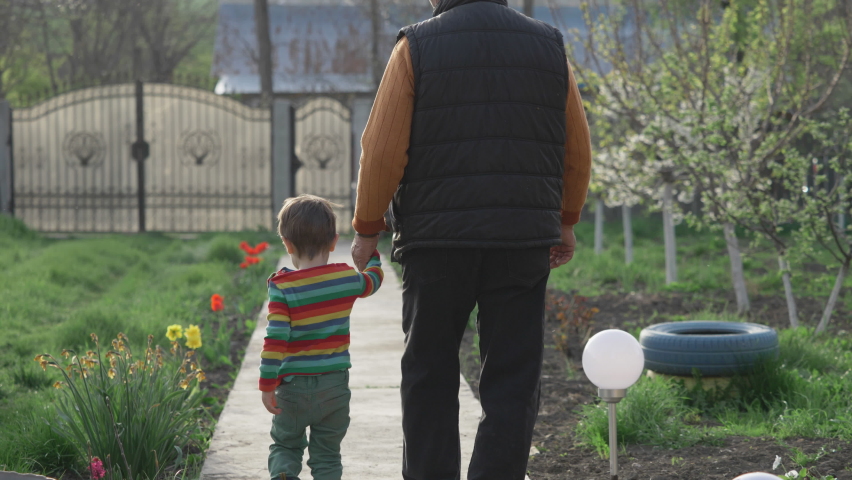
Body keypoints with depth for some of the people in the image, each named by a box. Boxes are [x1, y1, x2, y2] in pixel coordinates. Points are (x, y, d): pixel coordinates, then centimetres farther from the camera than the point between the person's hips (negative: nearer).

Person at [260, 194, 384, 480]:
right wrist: (371, 256, 43)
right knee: (327, 454, 11)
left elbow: (275, 338, -16)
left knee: (285, 445, 17)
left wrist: (267, 384, -11)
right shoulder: (347, 279, -1)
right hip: (335, 384, 2)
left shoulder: (282, 287, -10)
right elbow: (373, 280, 23)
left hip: (294, 384, -2)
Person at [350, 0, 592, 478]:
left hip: (437, 241, -1)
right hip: (524, 242, 2)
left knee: (430, 375, 10)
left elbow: (383, 151, -7)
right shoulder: (549, 45, 5)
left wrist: (367, 228, 3)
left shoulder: (416, 48, -4)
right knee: (513, 379, 4)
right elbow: (577, 151, 10)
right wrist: (566, 223, 22)